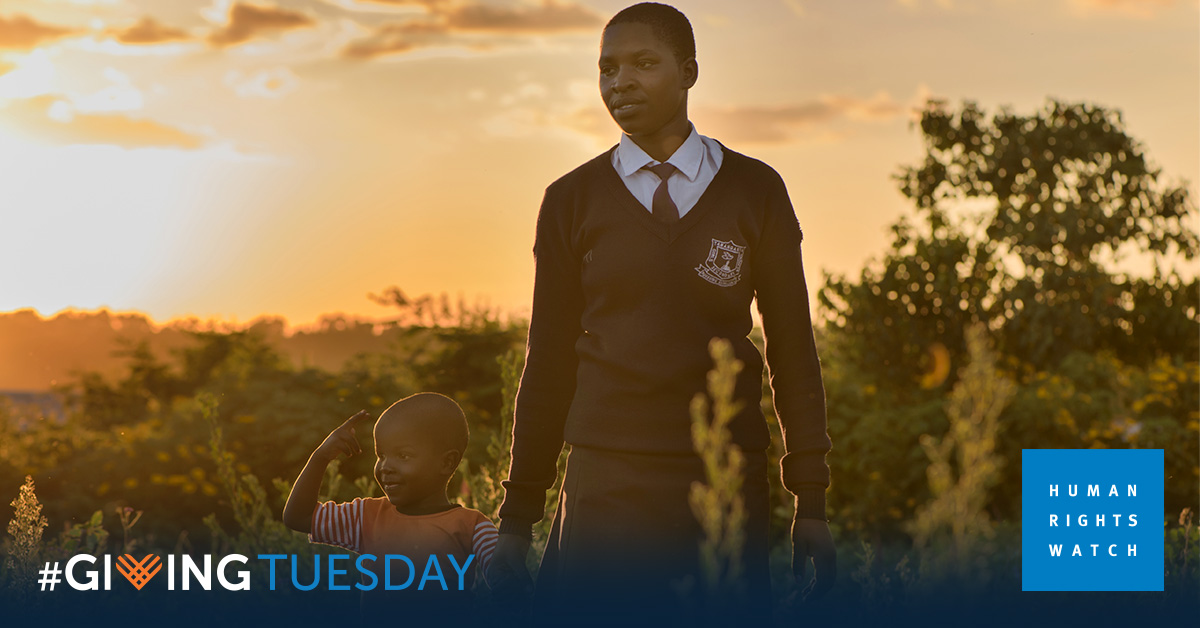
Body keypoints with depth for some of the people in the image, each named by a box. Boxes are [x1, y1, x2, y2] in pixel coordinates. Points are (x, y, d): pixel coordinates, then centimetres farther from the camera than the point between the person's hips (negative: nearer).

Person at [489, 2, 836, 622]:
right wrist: (518, 513, 7)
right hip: (605, 484, 0)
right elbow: (549, 360, 8)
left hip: (725, 483, 0)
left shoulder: (754, 191, 5)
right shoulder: (572, 199, 6)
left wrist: (811, 501, 3)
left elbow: (792, 346, 6)